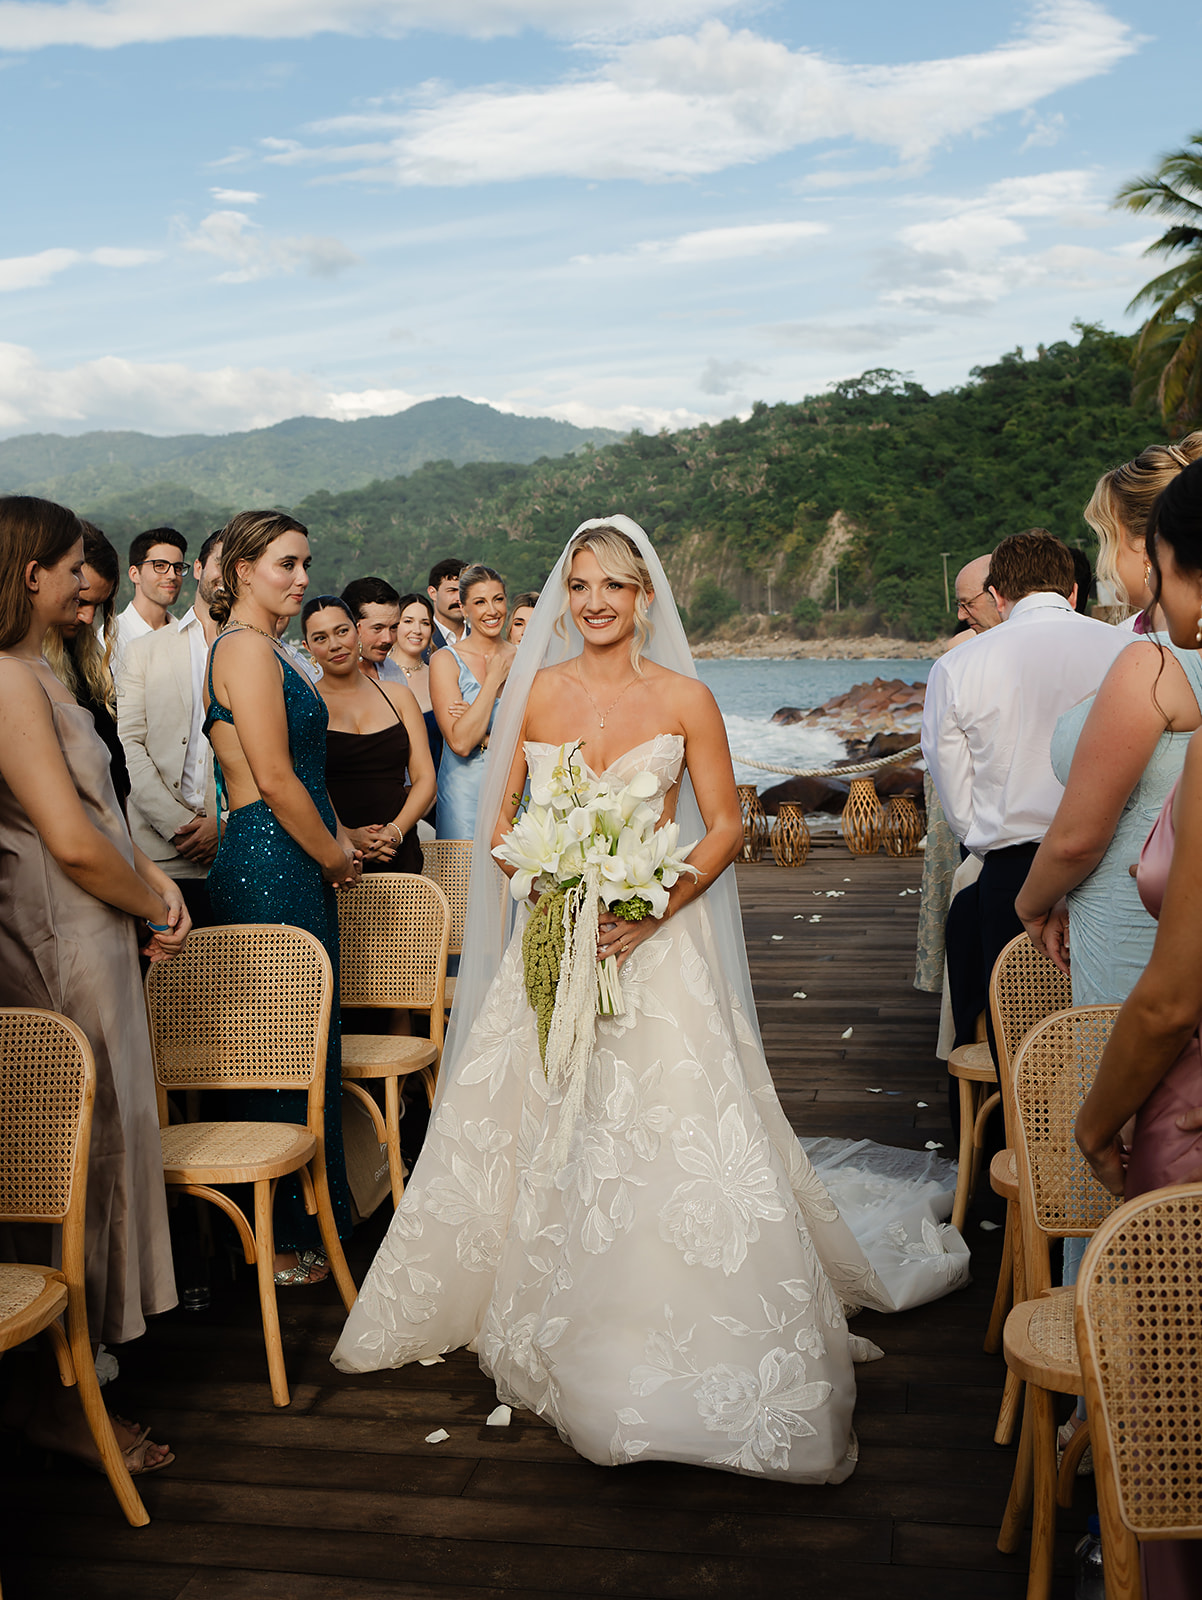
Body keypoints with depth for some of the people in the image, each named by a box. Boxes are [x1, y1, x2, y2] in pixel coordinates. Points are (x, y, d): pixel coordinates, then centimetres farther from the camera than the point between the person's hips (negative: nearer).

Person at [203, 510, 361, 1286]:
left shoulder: (263, 648, 19)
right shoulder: (248, 647, -13)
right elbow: (273, 778, -19)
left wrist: (338, 838, 10)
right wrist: (334, 855, -8)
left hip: (289, 863, 10)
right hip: (271, 864, -10)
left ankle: (301, 1221, 26)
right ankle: (285, 1241, 9)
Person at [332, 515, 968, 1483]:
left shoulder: (685, 700, -4)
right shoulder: (537, 692, 4)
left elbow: (727, 827, -2)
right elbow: (500, 819, 8)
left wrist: (655, 908, -15)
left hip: (653, 942, -3)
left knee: (677, 1143, -9)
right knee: (535, 1138, 9)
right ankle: (550, 1329, 31)